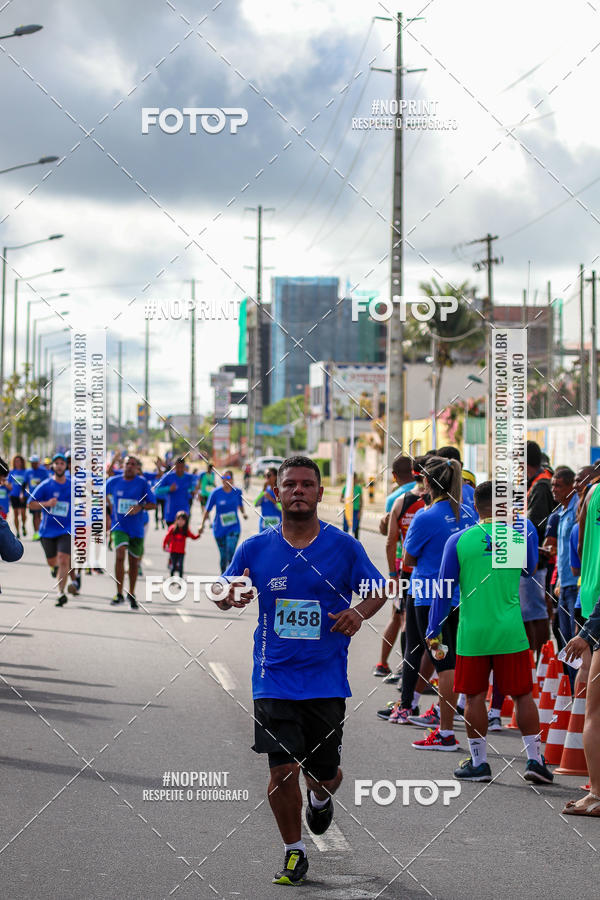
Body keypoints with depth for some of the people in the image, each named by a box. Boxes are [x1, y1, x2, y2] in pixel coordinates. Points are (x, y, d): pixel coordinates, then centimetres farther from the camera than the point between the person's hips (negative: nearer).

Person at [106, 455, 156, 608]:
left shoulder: (142, 483, -3)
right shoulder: (113, 481, 0)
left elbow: (152, 504, -3)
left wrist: (140, 507, -22)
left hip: (136, 528, 1)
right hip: (119, 526, -1)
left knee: (134, 562, 11)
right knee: (120, 555, -22)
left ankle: (131, 594, 30)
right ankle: (119, 594, -17)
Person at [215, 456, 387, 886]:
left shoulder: (344, 546, -1)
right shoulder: (256, 548, 1)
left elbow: (378, 591, 9)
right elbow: (220, 594, 10)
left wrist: (359, 612, -13)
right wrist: (230, 596, -14)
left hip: (326, 678, 0)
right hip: (275, 677, 0)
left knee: (324, 775, 8)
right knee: (283, 771, -8)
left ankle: (320, 797, 46)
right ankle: (294, 852, 14)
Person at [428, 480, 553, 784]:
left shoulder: (458, 541, -2)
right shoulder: (520, 535, 0)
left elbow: (445, 589, 1)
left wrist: (434, 631, 9)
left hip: (472, 633, 0)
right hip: (510, 632, 1)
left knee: (474, 696, 8)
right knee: (523, 695, 8)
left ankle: (478, 762, 12)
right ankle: (535, 759, 8)